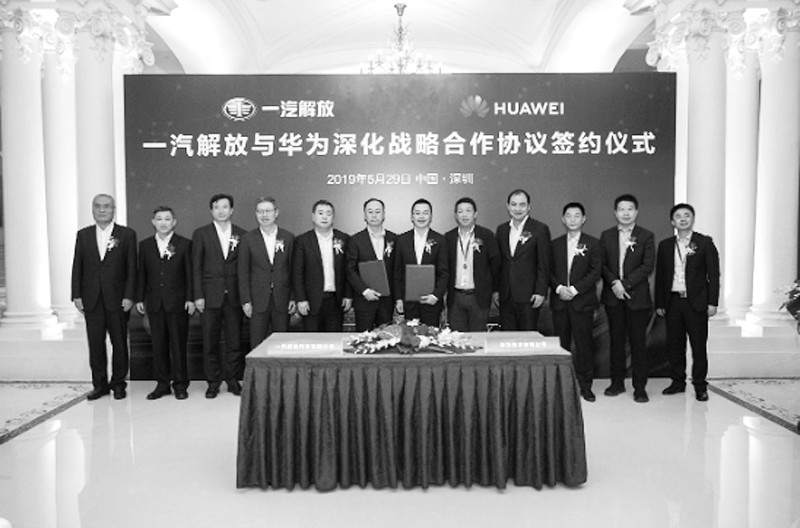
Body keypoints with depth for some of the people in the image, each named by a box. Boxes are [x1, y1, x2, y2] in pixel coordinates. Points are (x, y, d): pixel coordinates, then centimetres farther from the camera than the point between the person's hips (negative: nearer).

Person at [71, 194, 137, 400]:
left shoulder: (127, 234, 0)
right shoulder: (83, 235, 9)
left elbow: (131, 268, -2)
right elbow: (77, 267, 8)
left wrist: (129, 296, -9)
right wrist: (76, 295, 0)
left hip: (117, 299, -2)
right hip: (91, 300, 2)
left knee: (119, 343, 5)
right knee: (95, 344, 6)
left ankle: (118, 383, 17)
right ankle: (99, 384, 17)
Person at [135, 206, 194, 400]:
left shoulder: (184, 244, 0)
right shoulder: (145, 245, 9)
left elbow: (189, 273, -1)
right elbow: (142, 274, 10)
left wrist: (190, 298, -7)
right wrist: (139, 298, 6)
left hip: (177, 302, -3)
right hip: (155, 302, 3)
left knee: (178, 344, 2)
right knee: (158, 344, 7)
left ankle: (180, 384, 12)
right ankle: (162, 383, 17)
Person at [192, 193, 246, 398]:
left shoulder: (241, 235, 7)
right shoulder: (201, 234, 4)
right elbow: (196, 267, 2)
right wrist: (198, 295, -5)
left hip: (234, 296, 1)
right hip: (210, 296, 0)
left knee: (234, 341, 4)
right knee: (210, 342, 4)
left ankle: (233, 380, 17)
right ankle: (213, 382, 15)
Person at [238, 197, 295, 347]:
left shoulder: (288, 238, 5)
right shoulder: (248, 239, 3)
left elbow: (293, 270, 5)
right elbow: (243, 272, 2)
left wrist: (293, 298, 0)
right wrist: (245, 301, -4)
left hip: (282, 300, 1)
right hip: (258, 301, -1)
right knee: (257, 345, 1)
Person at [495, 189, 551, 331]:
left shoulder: (540, 229, -4)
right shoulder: (501, 229, 11)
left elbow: (544, 265, -6)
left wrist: (541, 292, -11)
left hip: (528, 296, -4)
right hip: (505, 296, 5)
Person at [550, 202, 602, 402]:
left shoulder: (593, 244, 4)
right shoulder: (555, 244, 12)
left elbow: (595, 272, -4)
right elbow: (549, 271, 8)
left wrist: (574, 289, -13)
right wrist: (559, 288, -10)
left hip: (582, 301, -2)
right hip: (559, 301, 2)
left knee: (584, 342, -1)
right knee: (561, 343, 4)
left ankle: (585, 385, 9)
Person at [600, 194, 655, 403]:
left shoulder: (646, 236, 2)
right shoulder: (606, 236, 9)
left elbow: (648, 266, -7)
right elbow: (601, 264, 4)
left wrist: (625, 283, -14)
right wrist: (614, 283, -11)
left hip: (637, 296, -2)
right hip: (613, 296, 2)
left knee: (638, 343, 0)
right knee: (616, 341, 9)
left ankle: (640, 387, 8)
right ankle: (617, 382, 19)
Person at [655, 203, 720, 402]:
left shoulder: (705, 243, 1)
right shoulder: (665, 245, 9)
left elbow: (713, 274, -2)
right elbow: (660, 276, 11)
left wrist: (712, 302, -8)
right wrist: (659, 303, 7)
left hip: (696, 302, -3)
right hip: (673, 302, 3)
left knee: (698, 346, 3)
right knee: (674, 345, 8)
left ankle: (700, 386, 13)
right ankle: (677, 381, 20)